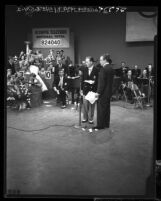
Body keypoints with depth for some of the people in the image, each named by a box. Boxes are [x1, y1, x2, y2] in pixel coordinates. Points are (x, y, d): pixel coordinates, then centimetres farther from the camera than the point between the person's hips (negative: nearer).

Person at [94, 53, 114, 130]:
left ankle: (100, 125, 4)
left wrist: (98, 92, -16)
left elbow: (102, 82, -20)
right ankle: (106, 124, 24)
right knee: (107, 107, 15)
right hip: (109, 91, 9)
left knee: (101, 108, -2)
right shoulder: (111, 68, 9)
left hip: (103, 92, -9)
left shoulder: (104, 69, -18)